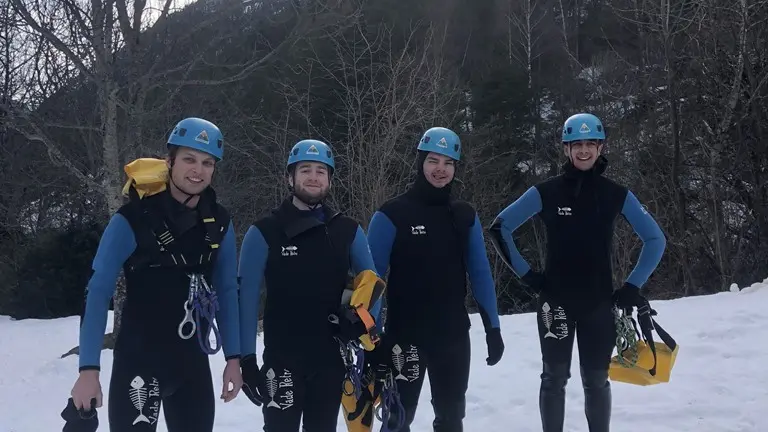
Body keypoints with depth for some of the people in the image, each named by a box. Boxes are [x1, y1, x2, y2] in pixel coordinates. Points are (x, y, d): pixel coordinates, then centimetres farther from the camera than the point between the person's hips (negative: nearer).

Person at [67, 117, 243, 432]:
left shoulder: (219, 224, 0)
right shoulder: (132, 219, -13)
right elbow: (98, 293, -13)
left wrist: (233, 358, 6)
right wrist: (89, 369, -19)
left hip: (194, 362, 5)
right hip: (139, 362, -5)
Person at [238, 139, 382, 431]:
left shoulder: (349, 231, 4)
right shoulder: (264, 232, -4)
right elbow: (247, 297, -5)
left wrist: (363, 324, -9)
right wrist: (247, 358, -12)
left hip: (333, 358, 3)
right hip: (282, 358, -3)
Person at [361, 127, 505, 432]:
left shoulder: (465, 216, 4)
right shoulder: (392, 214, -9)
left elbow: (480, 273, 8)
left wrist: (493, 328, 4)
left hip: (454, 333, 4)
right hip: (404, 334, -4)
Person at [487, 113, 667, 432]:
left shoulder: (617, 195, 0)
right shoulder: (546, 192, -5)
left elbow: (655, 239, 10)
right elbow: (499, 229, -1)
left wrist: (634, 286, 3)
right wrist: (526, 275, -4)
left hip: (599, 303, 1)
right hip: (556, 301, -1)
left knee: (596, 381, 9)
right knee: (554, 379, 6)